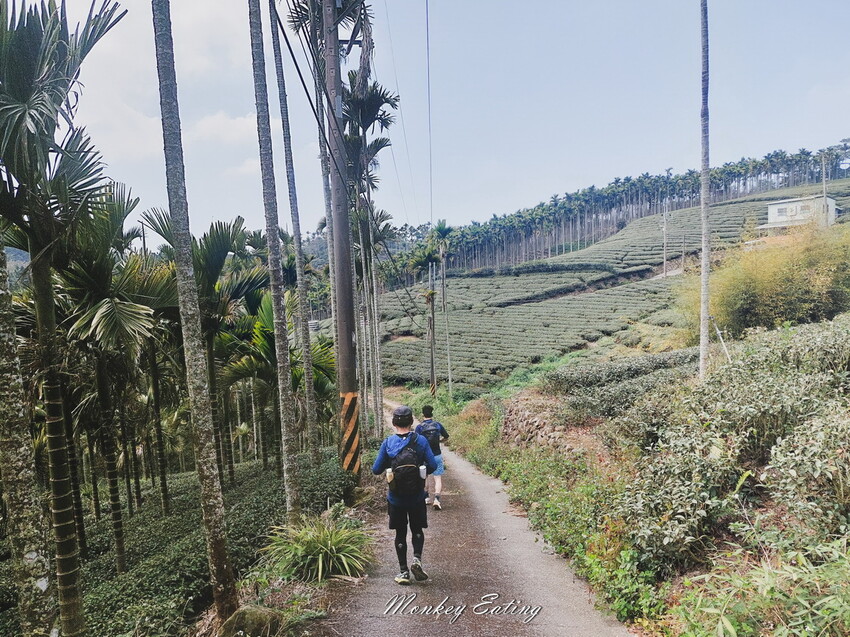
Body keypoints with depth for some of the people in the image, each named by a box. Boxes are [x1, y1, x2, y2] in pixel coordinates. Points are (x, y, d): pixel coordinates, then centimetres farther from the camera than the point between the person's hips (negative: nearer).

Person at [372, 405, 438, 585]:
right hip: (417, 497, 0)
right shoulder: (421, 440, -9)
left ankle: (403, 571, 17)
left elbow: (376, 470, -7)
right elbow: (432, 465, -9)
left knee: (400, 533, 15)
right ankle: (417, 558, -2)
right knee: (417, 529, 19)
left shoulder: (387, 443, -10)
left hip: (395, 498, 0)